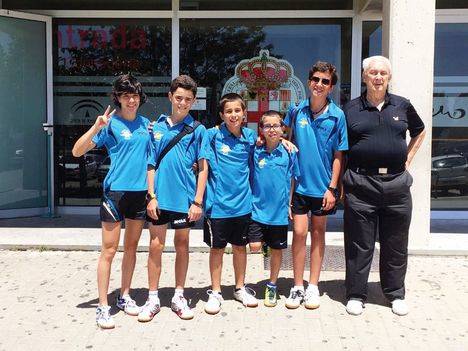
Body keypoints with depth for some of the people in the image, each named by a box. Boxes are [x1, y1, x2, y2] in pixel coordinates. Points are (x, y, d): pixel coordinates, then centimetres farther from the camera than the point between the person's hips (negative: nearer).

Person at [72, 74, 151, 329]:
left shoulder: (145, 123, 9)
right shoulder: (110, 124, -6)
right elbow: (77, 151, -13)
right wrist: (96, 128, -25)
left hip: (139, 191, 5)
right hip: (115, 191, -5)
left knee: (131, 247, 14)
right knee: (109, 250, -2)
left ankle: (124, 296, 28)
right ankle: (103, 307, 5)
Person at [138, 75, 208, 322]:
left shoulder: (197, 129, 0)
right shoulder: (157, 127, 5)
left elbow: (203, 168, -1)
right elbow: (151, 164, 7)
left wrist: (198, 201, -6)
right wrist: (151, 195, -1)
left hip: (185, 198, -1)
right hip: (160, 197, 1)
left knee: (182, 247, 11)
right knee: (155, 247, 6)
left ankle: (179, 297, 24)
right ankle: (153, 299, 18)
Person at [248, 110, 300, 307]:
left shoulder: (288, 152, -2)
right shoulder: (255, 152, -3)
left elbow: (293, 180, 6)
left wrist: (290, 204, 4)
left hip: (280, 211, 1)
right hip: (258, 208, -1)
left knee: (277, 250, 11)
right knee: (255, 246, -8)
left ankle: (272, 286, 29)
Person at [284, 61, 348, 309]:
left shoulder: (337, 115, -6)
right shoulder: (296, 110, -1)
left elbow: (338, 155, -4)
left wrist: (332, 188, -8)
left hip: (323, 185, 0)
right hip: (299, 184, 1)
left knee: (318, 233, 10)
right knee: (299, 233, 0)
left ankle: (313, 286, 21)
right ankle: (297, 287, 13)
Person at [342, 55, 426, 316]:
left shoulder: (402, 106, 8)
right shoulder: (351, 109, 3)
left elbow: (419, 131, 24)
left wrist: (408, 159, 14)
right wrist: (341, 182, 0)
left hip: (397, 184, 2)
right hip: (361, 184, -2)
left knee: (396, 244, 11)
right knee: (359, 245, 4)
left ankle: (396, 294, 26)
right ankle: (356, 295, 17)